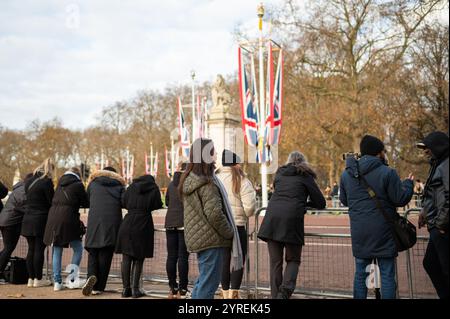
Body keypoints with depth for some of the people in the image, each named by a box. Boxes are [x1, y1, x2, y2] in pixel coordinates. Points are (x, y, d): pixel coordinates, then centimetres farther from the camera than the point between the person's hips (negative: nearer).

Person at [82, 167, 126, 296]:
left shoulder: (93, 182, 17)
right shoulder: (119, 185, 13)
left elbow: (87, 199, 20)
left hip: (94, 220, 1)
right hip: (112, 222, 0)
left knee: (93, 252, 9)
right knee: (105, 254, 3)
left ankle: (92, 276, -17)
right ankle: (98, 287, 3)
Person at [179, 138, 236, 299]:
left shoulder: (189, 180, 12)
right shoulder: (207, 183, -18)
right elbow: (214, 213, -24)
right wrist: (229, 233, -9)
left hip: (197, 238, 9)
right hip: (211, 239, -9)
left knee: (203, 279, 20)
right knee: (210, 282, -3)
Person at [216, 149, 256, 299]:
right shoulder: (241, 181, -10)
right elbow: (249, 206, -16)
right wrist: (247, 214, 5)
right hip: (237, 225, -5)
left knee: (224, 260, 15)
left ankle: (225, 293, 23)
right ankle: (233, 293, 1)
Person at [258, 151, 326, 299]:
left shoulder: (279, 174, 22)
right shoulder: (305, 176, 11)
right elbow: (321, 203, 11)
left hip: (272, 217, 3)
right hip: (292, 219, -3)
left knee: (275, 262, 10)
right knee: (293, 260, 10)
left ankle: (276, 295, 8)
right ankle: (285, 290, -10)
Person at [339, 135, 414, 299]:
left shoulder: (346, 174, 5)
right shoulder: (387, 173, -12)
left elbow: (344, 200, 13)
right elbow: (400, 199, -8)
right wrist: (408, 184, 9)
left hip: (359, 233, 5)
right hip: (382, 232, -4)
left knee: (360, 273, 14)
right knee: (387, 274, 4)